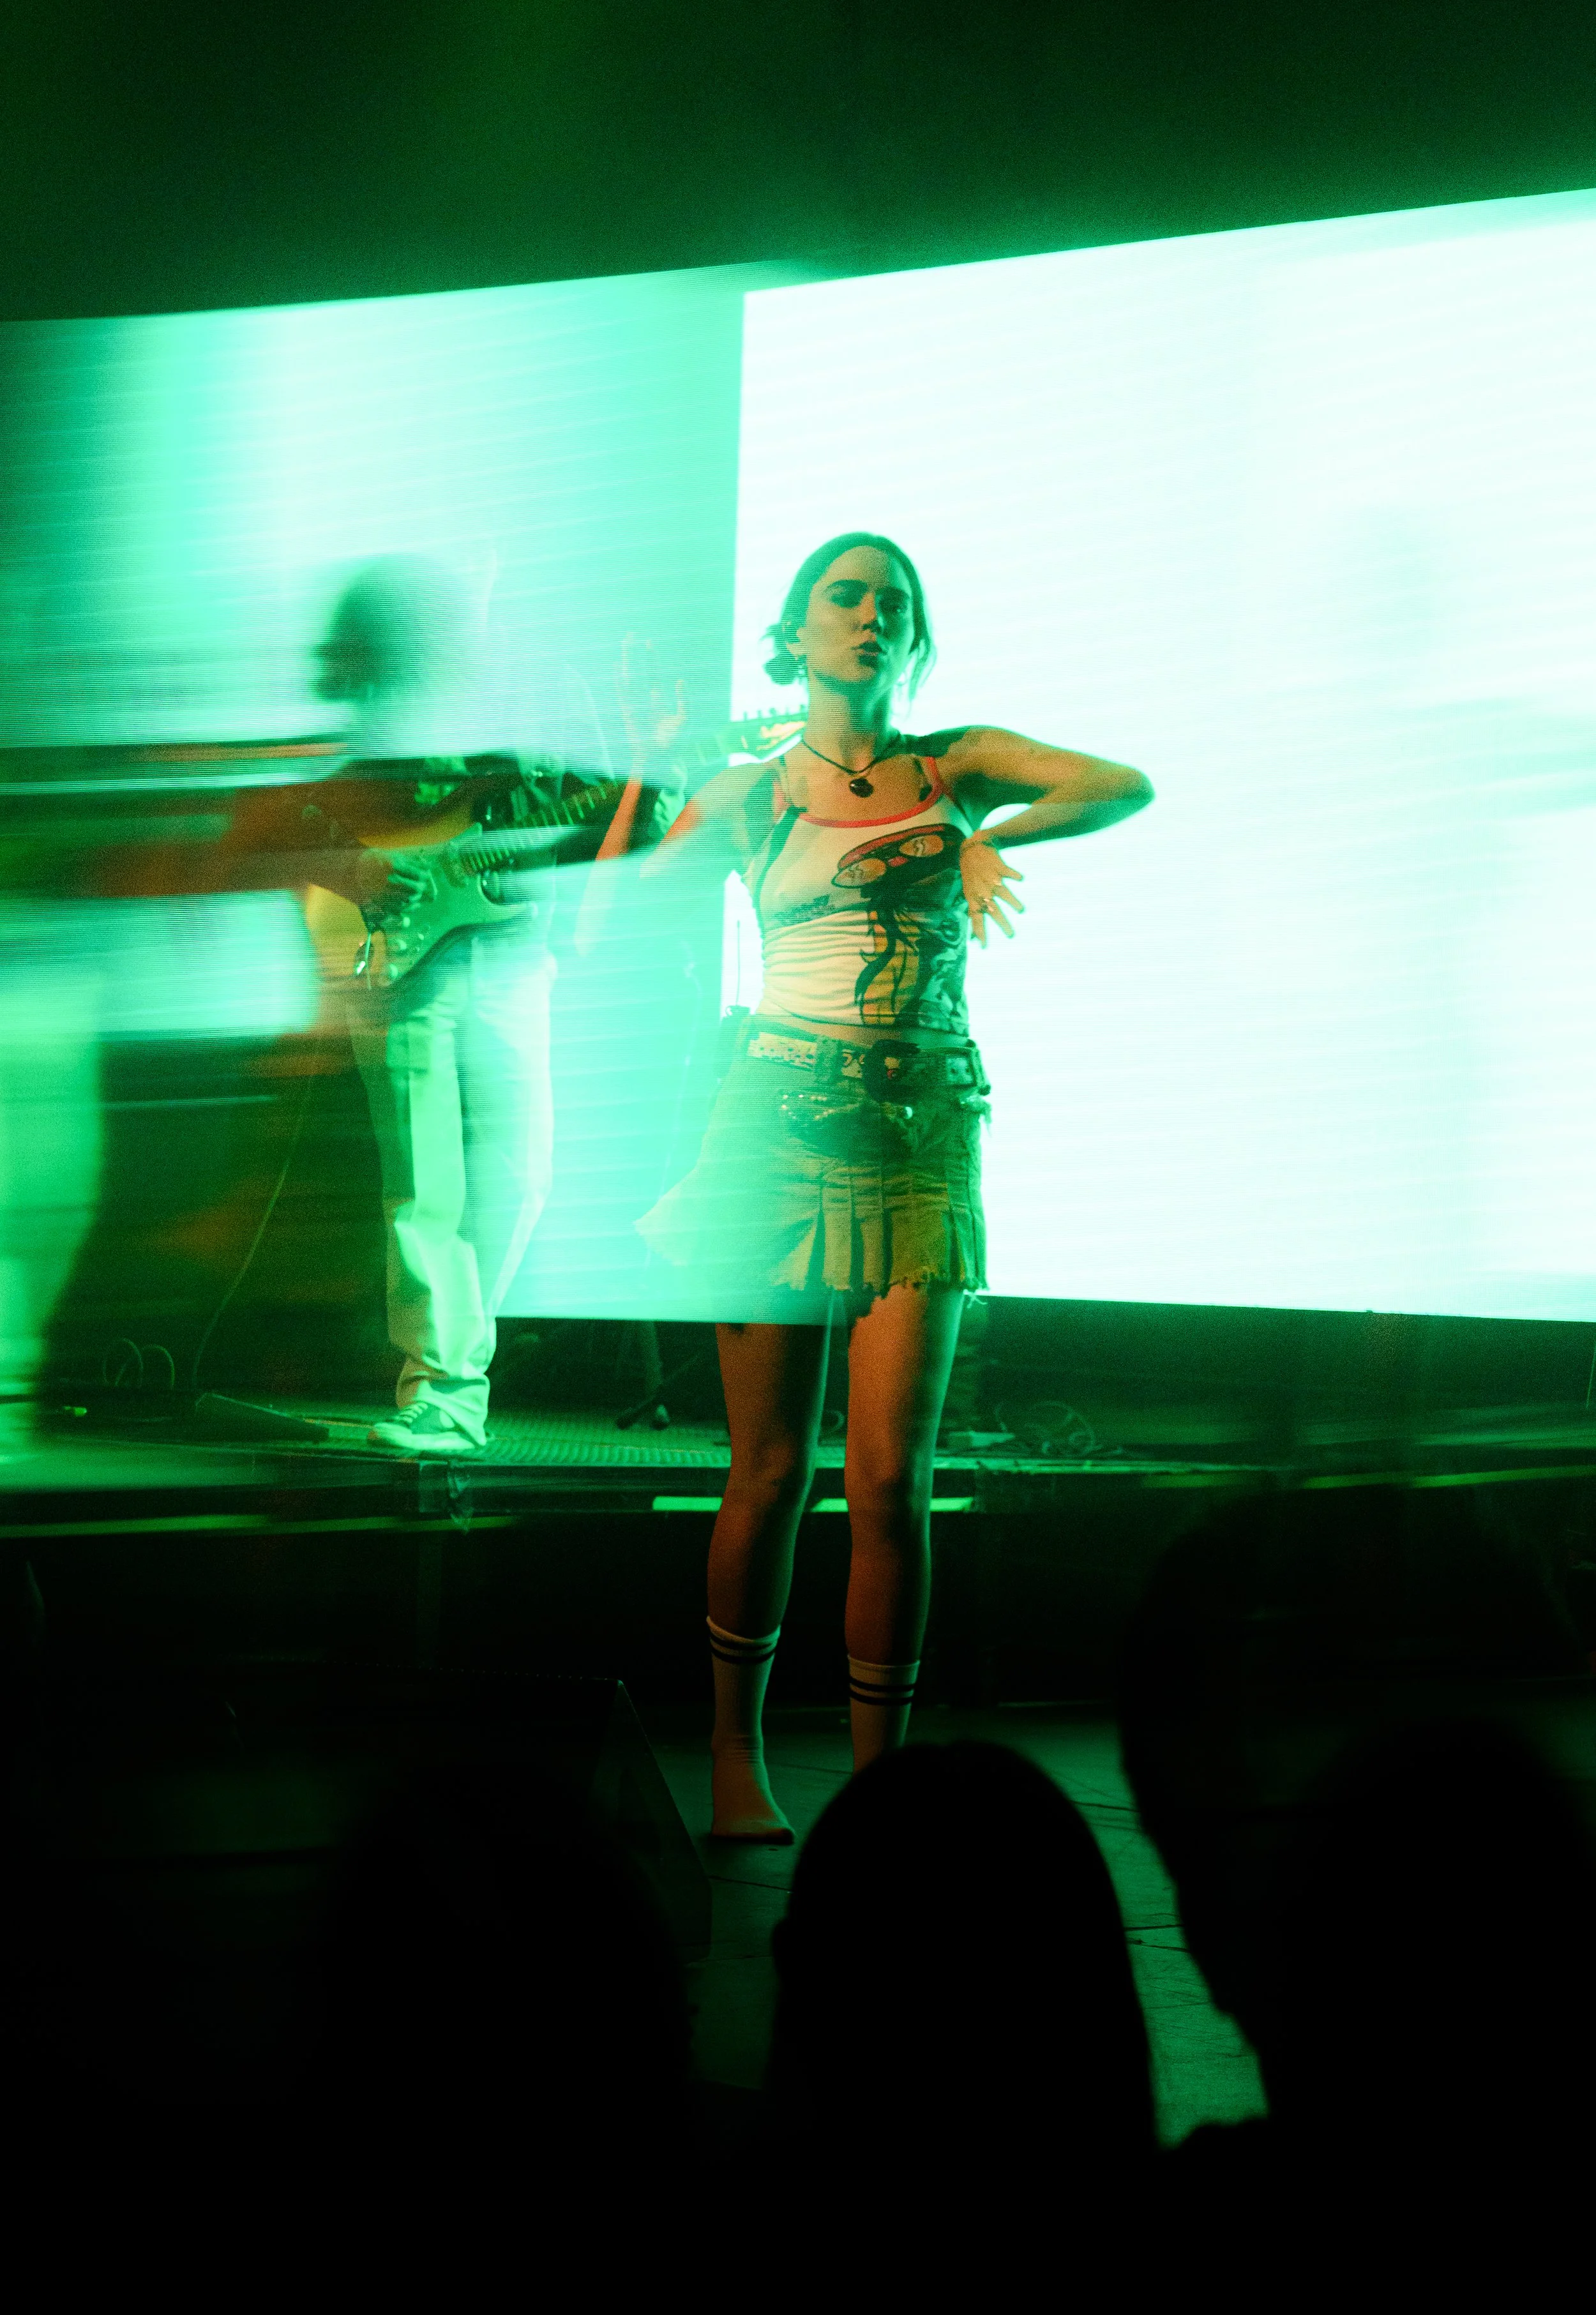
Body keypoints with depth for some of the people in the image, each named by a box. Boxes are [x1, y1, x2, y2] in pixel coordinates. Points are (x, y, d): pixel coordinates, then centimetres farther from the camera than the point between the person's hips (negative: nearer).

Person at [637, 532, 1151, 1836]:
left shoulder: (959, 765, 11)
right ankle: (736, 1752, 20)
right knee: (772, 1475, 2)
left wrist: (973, 835, -10)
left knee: (892, 1484, -5)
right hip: (782, 1130, 0)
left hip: (923, 1142, 0)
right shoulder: (746, 798, 9)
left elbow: (1128, 786, -2)